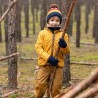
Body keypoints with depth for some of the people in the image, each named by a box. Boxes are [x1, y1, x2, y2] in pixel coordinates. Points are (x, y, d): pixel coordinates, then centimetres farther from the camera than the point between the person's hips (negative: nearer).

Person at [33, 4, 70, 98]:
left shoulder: (63, 34, 4)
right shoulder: (43, 33, 1)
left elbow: (67, 51, 4)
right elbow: (38, 47, -6)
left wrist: (64, 46, -20)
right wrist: (48, 58, -17)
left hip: (58, 65, 1)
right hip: (44, 64, -1)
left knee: (56, 88, 4)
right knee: (40, 85, -5)